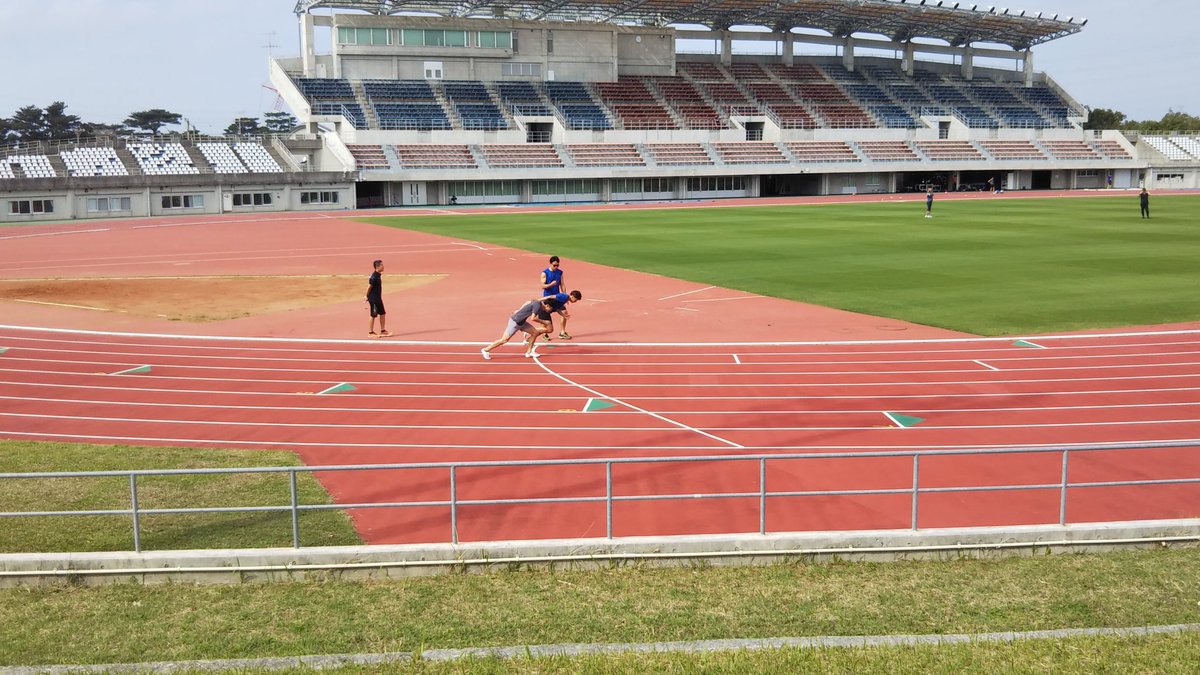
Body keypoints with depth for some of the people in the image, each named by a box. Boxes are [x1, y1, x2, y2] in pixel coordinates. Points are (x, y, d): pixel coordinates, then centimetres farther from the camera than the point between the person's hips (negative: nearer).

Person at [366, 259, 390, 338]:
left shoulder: (378, 275, 8)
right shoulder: (374, 277, -21)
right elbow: (369, 287, -17)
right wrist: (367, 297, -8)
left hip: (378, 298, 9)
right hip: (373, 299, -9)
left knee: (383, 314, 12)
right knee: (373, 315, 0)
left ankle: (383, 331, 20)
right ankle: (370, 332, 10)